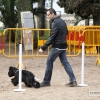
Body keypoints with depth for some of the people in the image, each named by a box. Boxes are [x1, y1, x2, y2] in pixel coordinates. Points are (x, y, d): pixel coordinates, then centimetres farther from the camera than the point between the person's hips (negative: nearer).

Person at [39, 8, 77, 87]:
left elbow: (51, 37, -21)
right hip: (63, 46, 9)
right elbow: (66, 32, 21)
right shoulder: (62, 21, 12)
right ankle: (73, 80, 5)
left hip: (57, 46, -9)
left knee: (49, 62, 2)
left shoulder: (55, 23, -16)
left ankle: (46, 81, 9)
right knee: (65, 62, 10)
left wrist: (43, 48, -22)